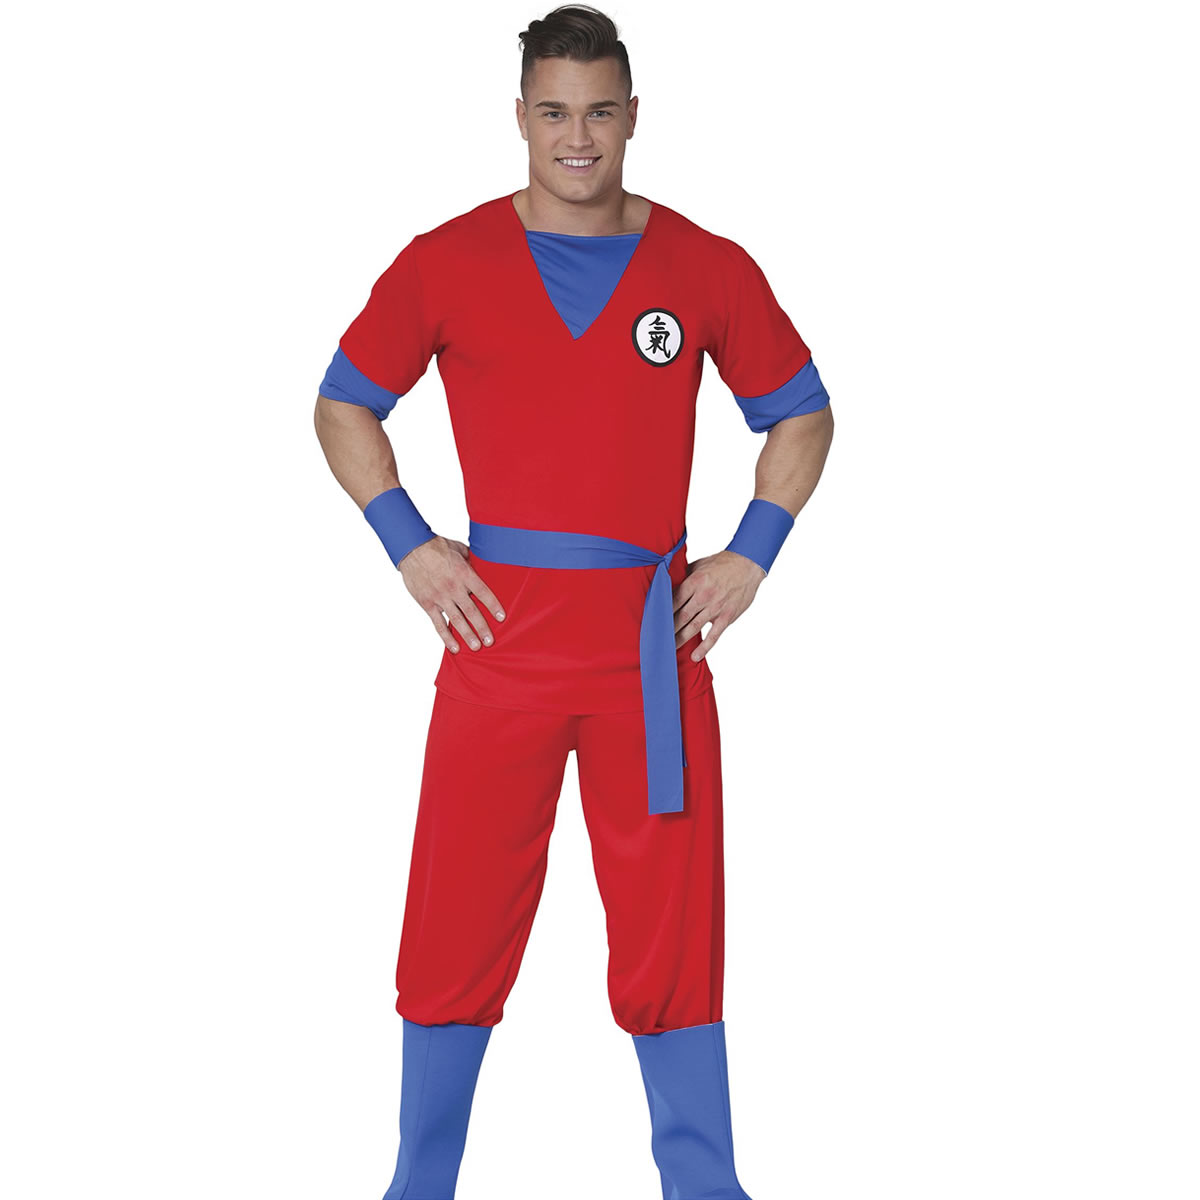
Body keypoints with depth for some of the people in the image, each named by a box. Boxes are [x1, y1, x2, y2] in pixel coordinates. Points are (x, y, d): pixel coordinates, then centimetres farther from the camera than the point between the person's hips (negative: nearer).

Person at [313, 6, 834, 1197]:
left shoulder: (706, 269, 5)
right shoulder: (446, 262, 3)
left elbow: (800, 413, 15)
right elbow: (343, 404, 11)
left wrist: (751, 552, 4)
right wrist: (409, 546, 0)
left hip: (654, 638, 1)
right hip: (498, 628, 0)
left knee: (671, 920, 5)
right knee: (456, 922, 3)